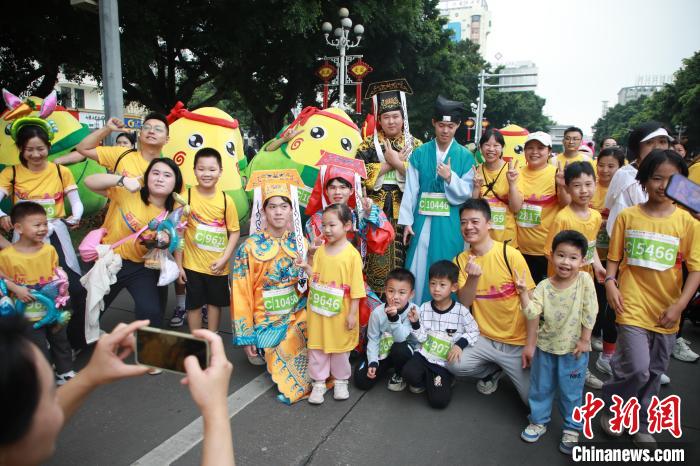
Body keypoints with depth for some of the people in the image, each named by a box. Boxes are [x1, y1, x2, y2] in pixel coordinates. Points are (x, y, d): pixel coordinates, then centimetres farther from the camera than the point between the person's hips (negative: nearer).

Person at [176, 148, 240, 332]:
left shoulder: (226, 200, -9)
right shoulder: (186, 197, -11)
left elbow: (235, 232, -2)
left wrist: (224, 259, -11)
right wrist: (179, 264, -6)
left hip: (217, 266, 1)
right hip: (192, 264, -1)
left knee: (215, 302, 18)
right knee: (194, 304, 12)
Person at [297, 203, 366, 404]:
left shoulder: (352, 254, -14)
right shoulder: (320, 250, 2)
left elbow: (356, 288, -12)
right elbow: (315, 277, 9)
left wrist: (352, 314, -12)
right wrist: (306, 268, -9)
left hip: (340, 313, -4)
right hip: (318, 311, 4)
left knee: (340, 347, 13)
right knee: (316, 347, 12)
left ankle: (341, 381, 34)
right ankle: (318, 382, 28)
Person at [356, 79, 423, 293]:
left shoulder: (415, 145, 7)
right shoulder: (368, 143, 6)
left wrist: (397, 163, -12)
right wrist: (391, 163, -9)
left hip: (404, 211, 1)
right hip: (375, 211, 0)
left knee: (400, 257, 4)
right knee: (376, 258, 0)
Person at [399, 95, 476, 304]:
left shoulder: (465, 156, 3)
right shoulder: (419, 154, 4)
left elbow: (466, 194, 1)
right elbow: (411, 190, 1)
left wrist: (450, 178, -17)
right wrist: (406, 222, -4)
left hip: (451, 224, 0)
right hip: (423, 221, 1)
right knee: (419, 270, 4)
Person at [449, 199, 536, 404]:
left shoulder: (511, 255, -14)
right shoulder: (461, 260, -3)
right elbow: (464, 303, -8)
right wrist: (473, 277, -27)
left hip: (517, 341, -2)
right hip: (484, 338, 3)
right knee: (455, 364, -23)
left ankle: (511, 370, 24)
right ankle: (494, 370, 10)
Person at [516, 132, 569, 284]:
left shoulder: (556, 173, -8)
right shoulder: (520, 174, 2)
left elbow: (567, 207, -11)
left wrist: (561, 186, -28)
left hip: (549, 248, -3)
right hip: (522, 248, 3)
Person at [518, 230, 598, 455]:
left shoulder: (585, 280, -14)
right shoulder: (544, 286, -9)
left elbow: (590, 312, -11)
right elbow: (532, 314, -17)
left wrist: (585, 340, -10)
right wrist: (523, 293, -30)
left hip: (574, 348, -2)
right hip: (546, 345, 2)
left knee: (571, 391, 12)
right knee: (541, 386, 16)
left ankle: (571, 428, 32)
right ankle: (539, 421, 37)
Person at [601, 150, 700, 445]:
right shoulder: (627, 216, -2)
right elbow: (614, 257, 4)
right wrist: (610, 283, -12)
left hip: (666, 310, 2)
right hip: (633, 305, -2)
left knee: (654, 372, 14)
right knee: (637, 368, -11)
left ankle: (640, 423, 35)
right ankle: (611, 406, 18)